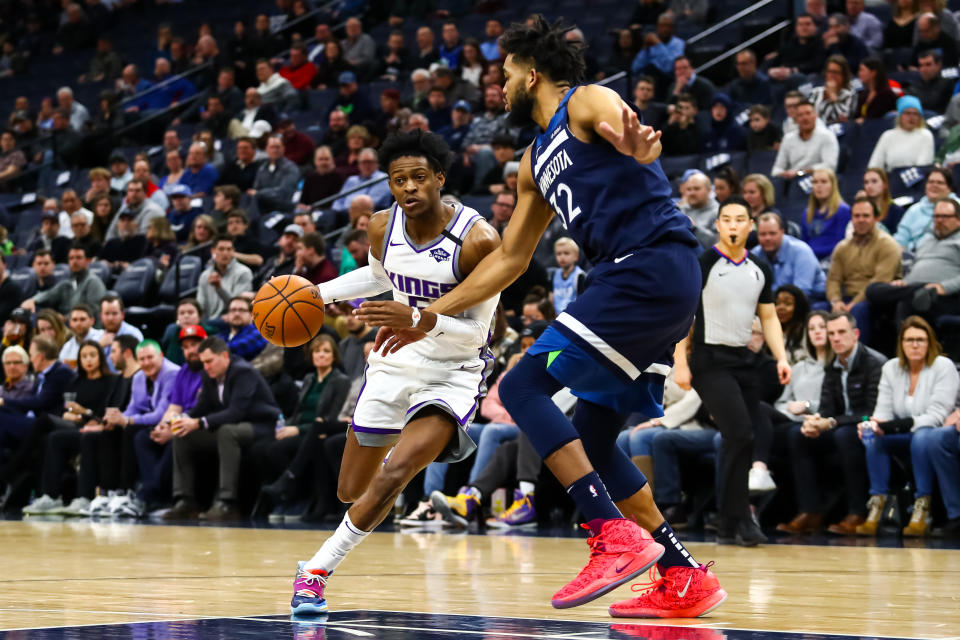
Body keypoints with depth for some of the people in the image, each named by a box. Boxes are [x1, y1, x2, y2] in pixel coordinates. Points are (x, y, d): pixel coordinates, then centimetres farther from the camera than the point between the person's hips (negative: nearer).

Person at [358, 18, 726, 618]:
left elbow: (632, 131, -23)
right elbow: (508, 260, 30)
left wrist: (638, 147, -48)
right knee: (591, 438, 11)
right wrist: (430, 316, 29)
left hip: (656, 264, -10)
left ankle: (617, 537, -21)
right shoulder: (536, 161, 26)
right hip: (646, 283, 10)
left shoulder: (589, 102, 0)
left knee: (523, 385, -13)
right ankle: (685, 578, 13)